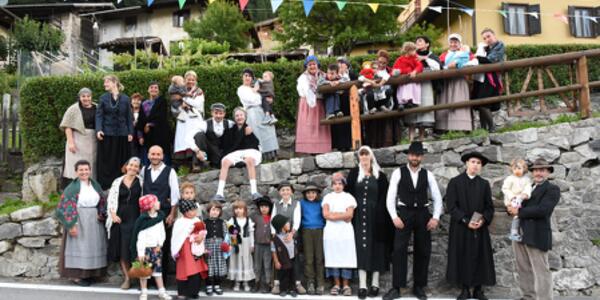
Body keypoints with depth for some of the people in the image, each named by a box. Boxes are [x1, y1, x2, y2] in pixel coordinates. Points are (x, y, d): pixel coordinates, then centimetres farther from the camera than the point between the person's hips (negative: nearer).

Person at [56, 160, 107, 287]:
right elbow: (65, 207, -12)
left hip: (94, 221, 6)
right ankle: (76, 275, 6)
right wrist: (71, 225, -18)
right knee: (78, 247, -2)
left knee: (93, 247, 9)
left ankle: (89, 274, 20)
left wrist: (102, 214, -2)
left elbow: (102, 202, 16)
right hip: (78, 221, -6)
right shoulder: (72, 187, -8)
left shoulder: (95, 185, 9)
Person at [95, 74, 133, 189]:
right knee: (106, 162, 1)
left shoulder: (125, 99, 6)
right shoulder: (103, 98, 6)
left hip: (122, 134, 1)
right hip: (107, 134, 0)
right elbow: (99, 115, -1)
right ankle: (105, 186, 6)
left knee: (121, 162, 4)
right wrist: (98, 130, -15)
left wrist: (130, 132, 0)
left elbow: (129, 117, 6)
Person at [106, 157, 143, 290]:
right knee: (121, 249, 4)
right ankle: (126, 277, 14)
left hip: (134, 219, -2)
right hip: (119, 219, 2)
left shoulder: (141, 181, 3)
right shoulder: (117, 182, 7)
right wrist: (113, 215, -6)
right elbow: (111, 200, 6)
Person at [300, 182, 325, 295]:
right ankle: (310, 283, 7)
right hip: (307, 231, 1)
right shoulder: (302, 203, 7)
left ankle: (320, 284, 4)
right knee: (309, 258, 0)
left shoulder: (321, 202, 6)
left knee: (319, 258, -1)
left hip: (319, 231, 0)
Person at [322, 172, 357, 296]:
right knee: (333, 257, 0)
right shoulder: (327, 197, 11)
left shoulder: (349, 197, 9)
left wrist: (333, 215, -4)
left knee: (346, 257, -3)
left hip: (345, 231, -1)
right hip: (331, 231, 1)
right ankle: (336, 284, 8)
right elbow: (325, 214, -2)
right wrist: (342, 215, -6)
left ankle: (346, 285, 3)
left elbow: (349, 215, -4)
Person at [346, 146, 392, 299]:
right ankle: (362, 285, -2)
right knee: (361, 247, -3)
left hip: (375, 217, 0)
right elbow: (348, 194, 5)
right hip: (359, 216, 0)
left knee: (375, 247, 3)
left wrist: (380, 216, -8)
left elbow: (383, 198, 1)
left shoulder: (380, 175, 3)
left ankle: (375, 283, 11)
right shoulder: (353, 173, 6)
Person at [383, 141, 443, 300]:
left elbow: (437, 198, 7)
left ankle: (418, 287, 20)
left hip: (422, 214, 3)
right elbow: (390, 197, -3)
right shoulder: (398, 172, -1)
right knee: (399, 250, -7)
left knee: (423, 251, 7)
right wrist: (394, 217, -12)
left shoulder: (427, 174, 6)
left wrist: (436, 217, -5)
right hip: (404, 213, -3)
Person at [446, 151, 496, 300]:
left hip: (480, 228, 3)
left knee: (480, 258, 4)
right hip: (460, 228, -2)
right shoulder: (455, 182, -1)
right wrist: (466, 221, -15)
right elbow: (451, 205, -7)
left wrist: (483, 220, -12)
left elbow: (489, 207, 6)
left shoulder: (484, 184, 8)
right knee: (462, 258, 1)